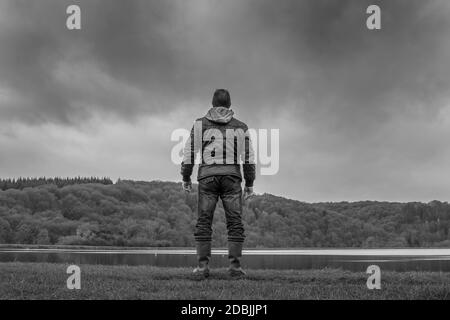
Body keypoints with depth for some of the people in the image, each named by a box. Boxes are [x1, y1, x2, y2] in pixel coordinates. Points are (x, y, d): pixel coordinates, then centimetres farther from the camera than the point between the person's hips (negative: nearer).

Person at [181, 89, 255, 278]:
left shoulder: (200, 124, 8)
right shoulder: (240, 127, 9)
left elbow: (189, 153, 3)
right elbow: (249, 158, 5)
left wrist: (185, 179, 11)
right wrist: (249, 184, 11)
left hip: (207, 177, 0)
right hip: (231, 177, 0)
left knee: (204, 223, 2)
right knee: (235, 223, 1)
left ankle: (203, 266, -4)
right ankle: (235, 266, -6)